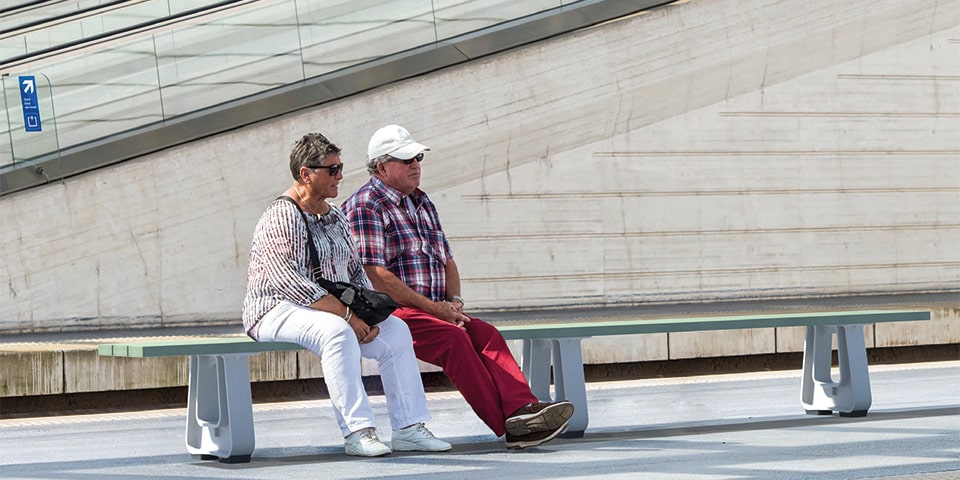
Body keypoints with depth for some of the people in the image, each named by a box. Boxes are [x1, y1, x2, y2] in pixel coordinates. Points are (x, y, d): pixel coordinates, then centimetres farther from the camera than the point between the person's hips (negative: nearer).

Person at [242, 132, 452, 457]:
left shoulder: (335, 217, 15)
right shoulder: (281, 217, -14)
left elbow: (355, 270, 19)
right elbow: (286, 280, -25)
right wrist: (346, 314, -25)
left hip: (332, 310, 9)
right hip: (279, 310, -9)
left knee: (396, 330, -8)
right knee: (337, 333, -37)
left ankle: (408, 427, -10)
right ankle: (358, 432, -39)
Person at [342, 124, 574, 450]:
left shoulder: (422, 202, 23)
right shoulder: (365, 206, -5)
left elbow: (447, 259, 28)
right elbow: (374, 275, -15)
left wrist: (454, 301, 6)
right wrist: (431, 307, -16)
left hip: (434, 310, 8)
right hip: (390, 313, -8)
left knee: (486, 334, -19)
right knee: (453, 337, -31)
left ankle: (522, 407, -39)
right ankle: (508, 424, -35)